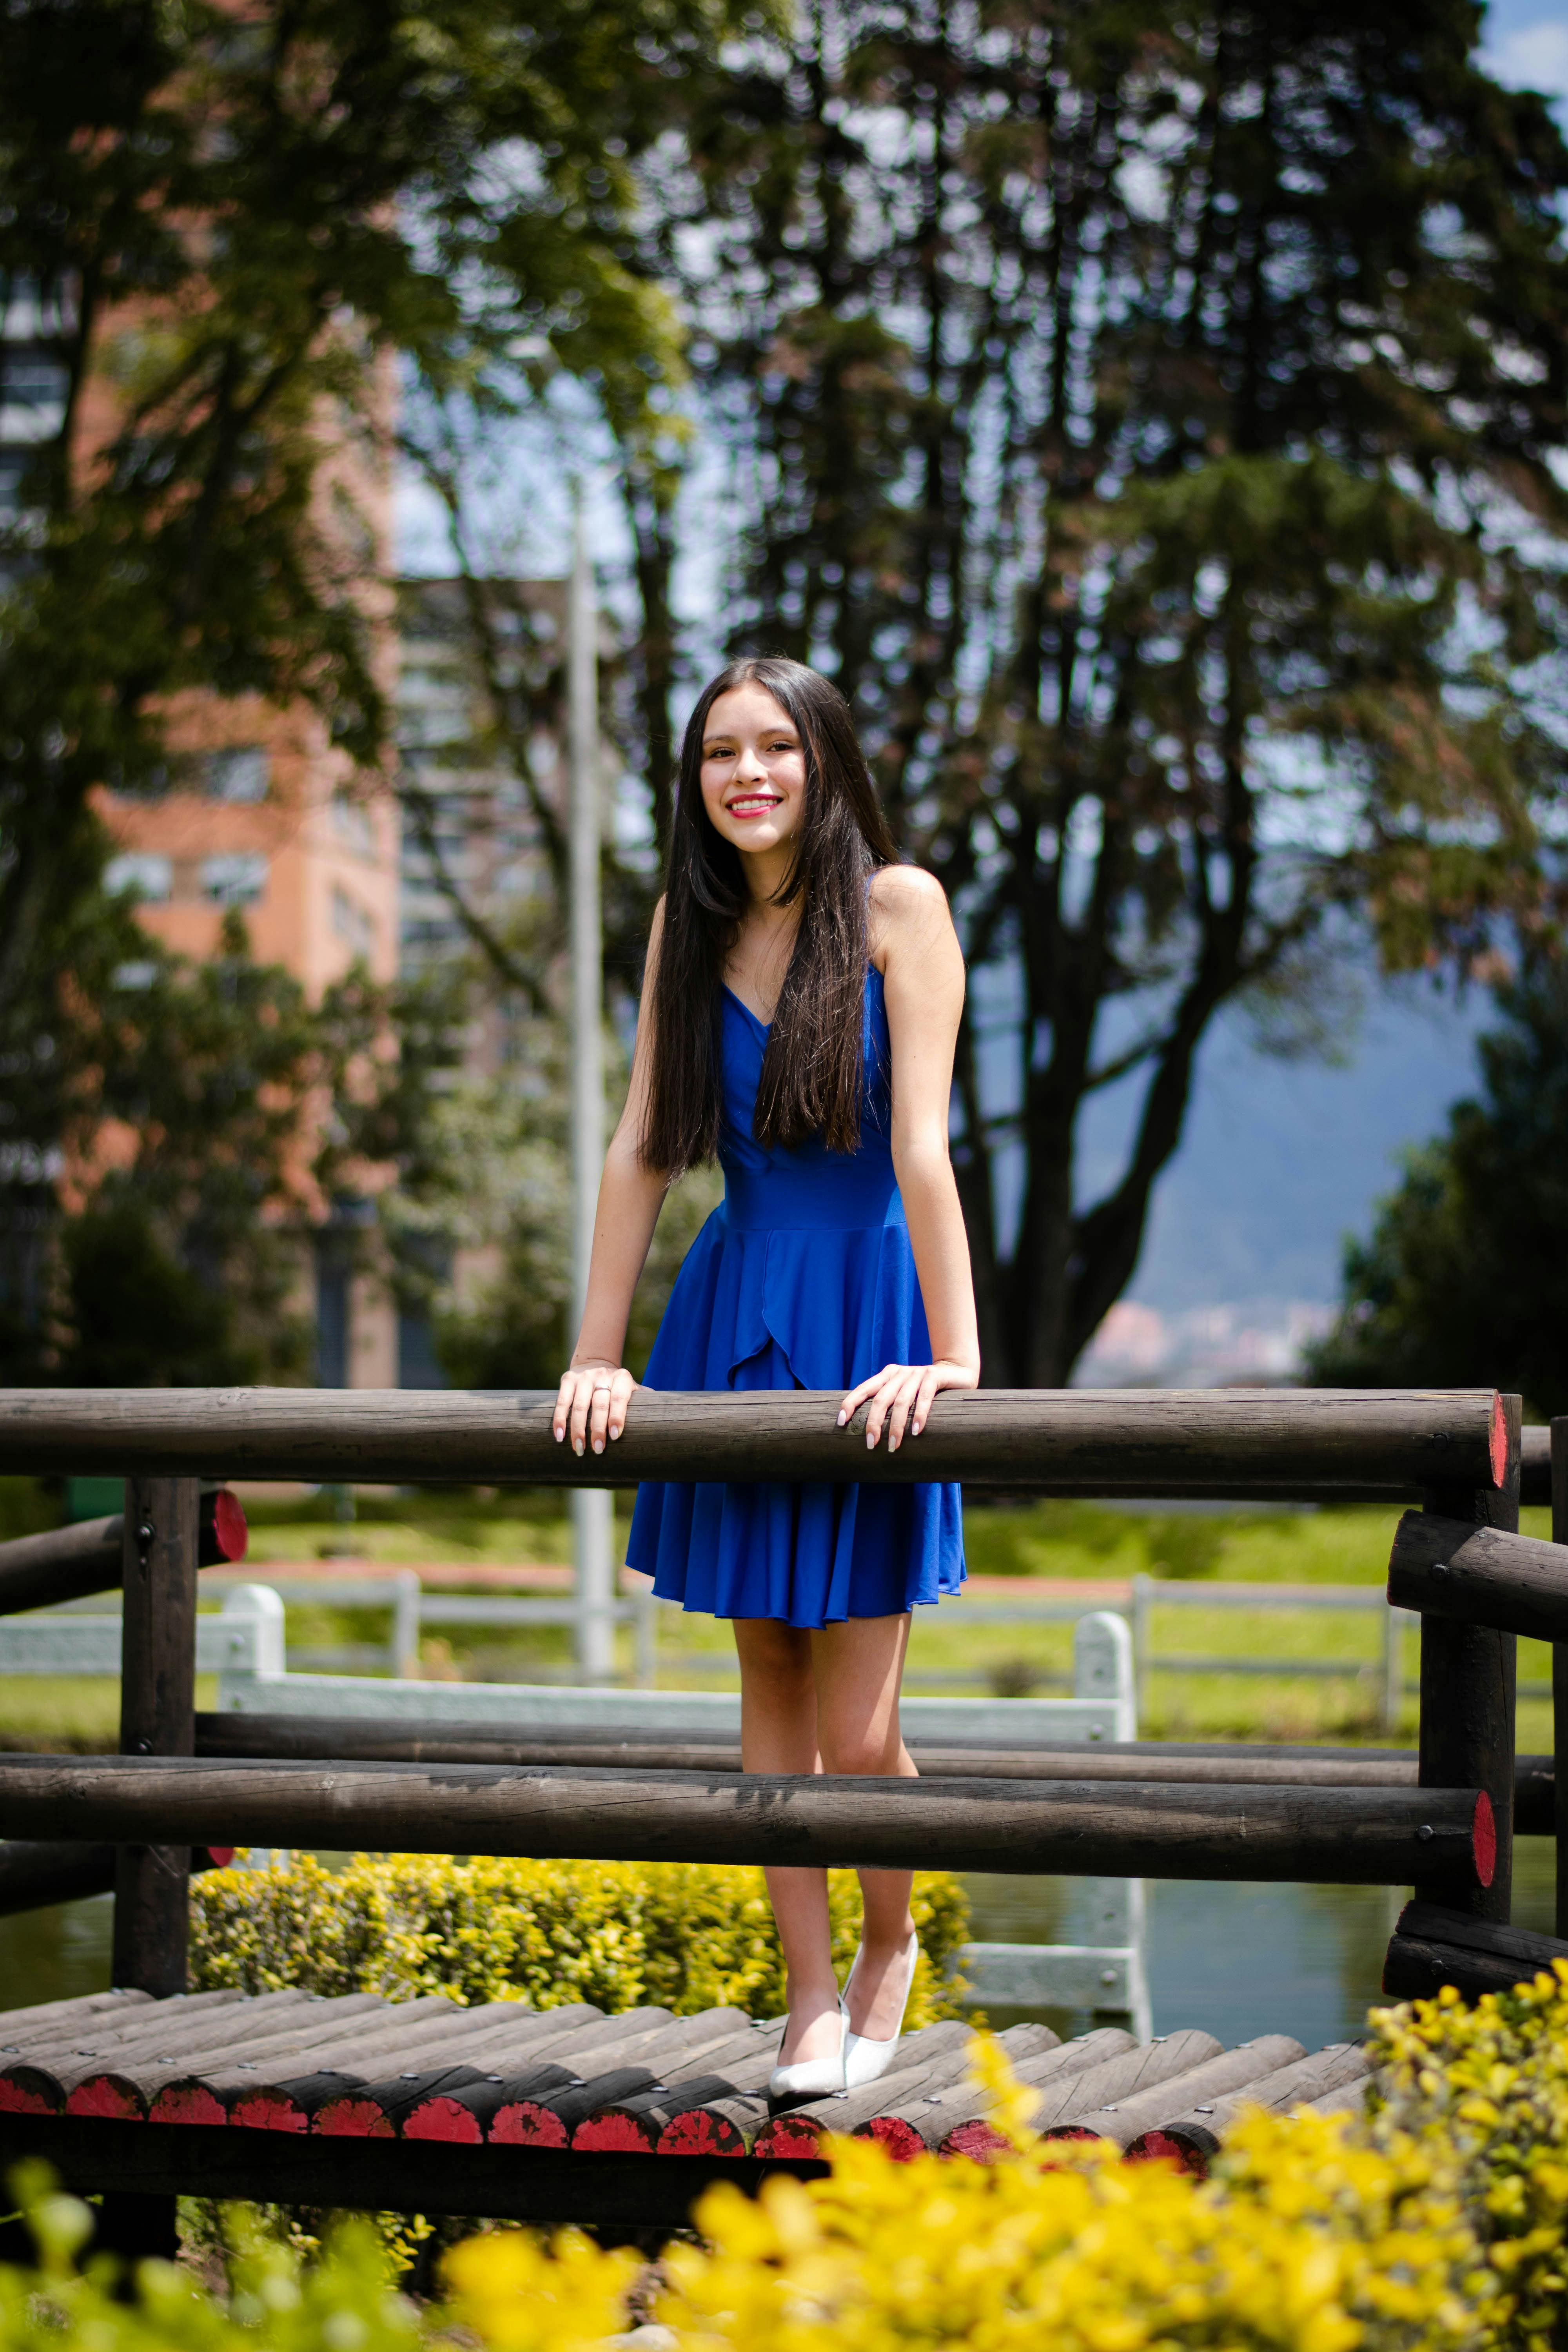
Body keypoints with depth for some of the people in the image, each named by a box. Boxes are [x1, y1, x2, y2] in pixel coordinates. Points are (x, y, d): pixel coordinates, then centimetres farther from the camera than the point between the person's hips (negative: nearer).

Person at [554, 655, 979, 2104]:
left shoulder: (897, 906, -8)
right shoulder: (689, 921, 7)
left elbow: (920, 1143, -15)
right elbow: (642, 1146, 5)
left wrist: (952, 1356, -20)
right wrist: (598, 1357, 1)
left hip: (864, 1317, -4)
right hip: (734, 1317, 5)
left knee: (855, 1733, -4)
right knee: (769, 1685, 8)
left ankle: (893, 1944, 25)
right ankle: (812, 1998, 20)